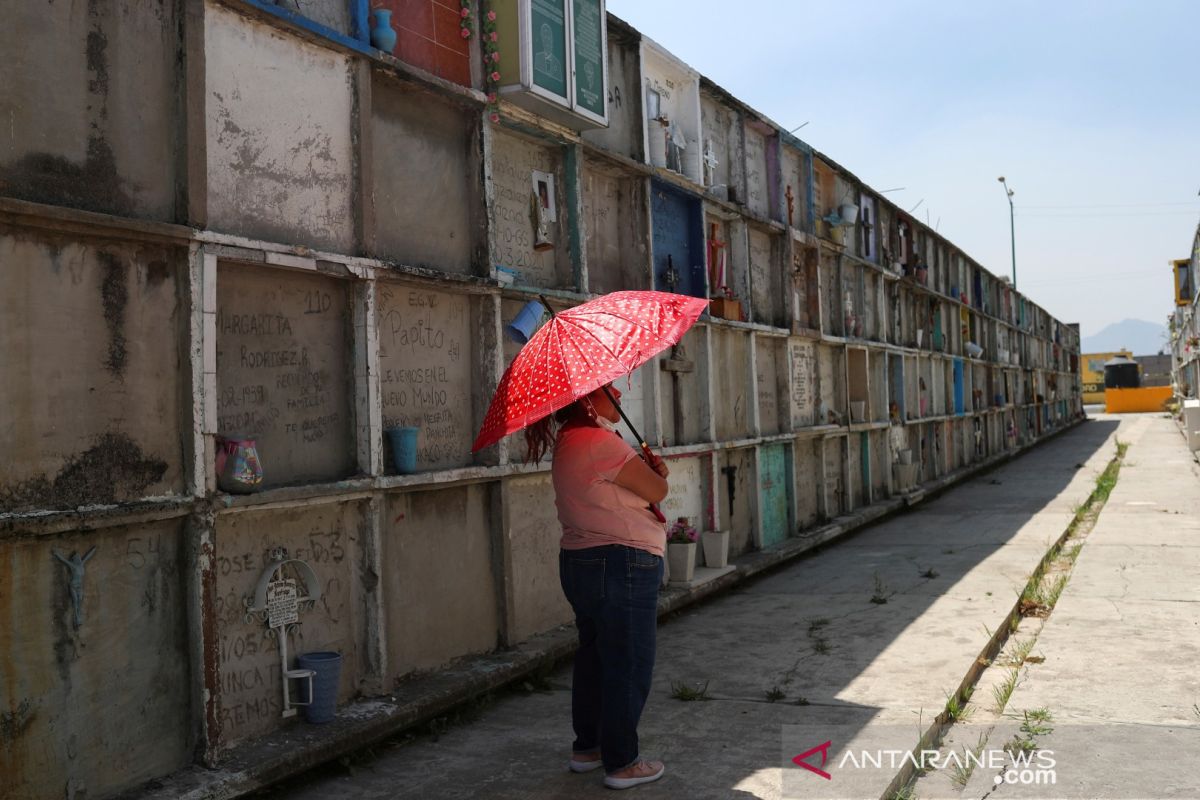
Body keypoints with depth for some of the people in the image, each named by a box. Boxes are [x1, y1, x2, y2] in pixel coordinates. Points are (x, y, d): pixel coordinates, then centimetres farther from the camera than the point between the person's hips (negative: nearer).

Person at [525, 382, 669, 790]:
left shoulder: (568, 442, 13)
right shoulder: (599, 441, -20)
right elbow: (657, 490, -15)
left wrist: (649, 469, -1)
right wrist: (656, 471, 7)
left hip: (580, 563, 10)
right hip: (622, 565, -10)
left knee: (594, 657, 20)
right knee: (629, 665, 1)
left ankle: (586, 747, 31)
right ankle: (621, 764, 10)